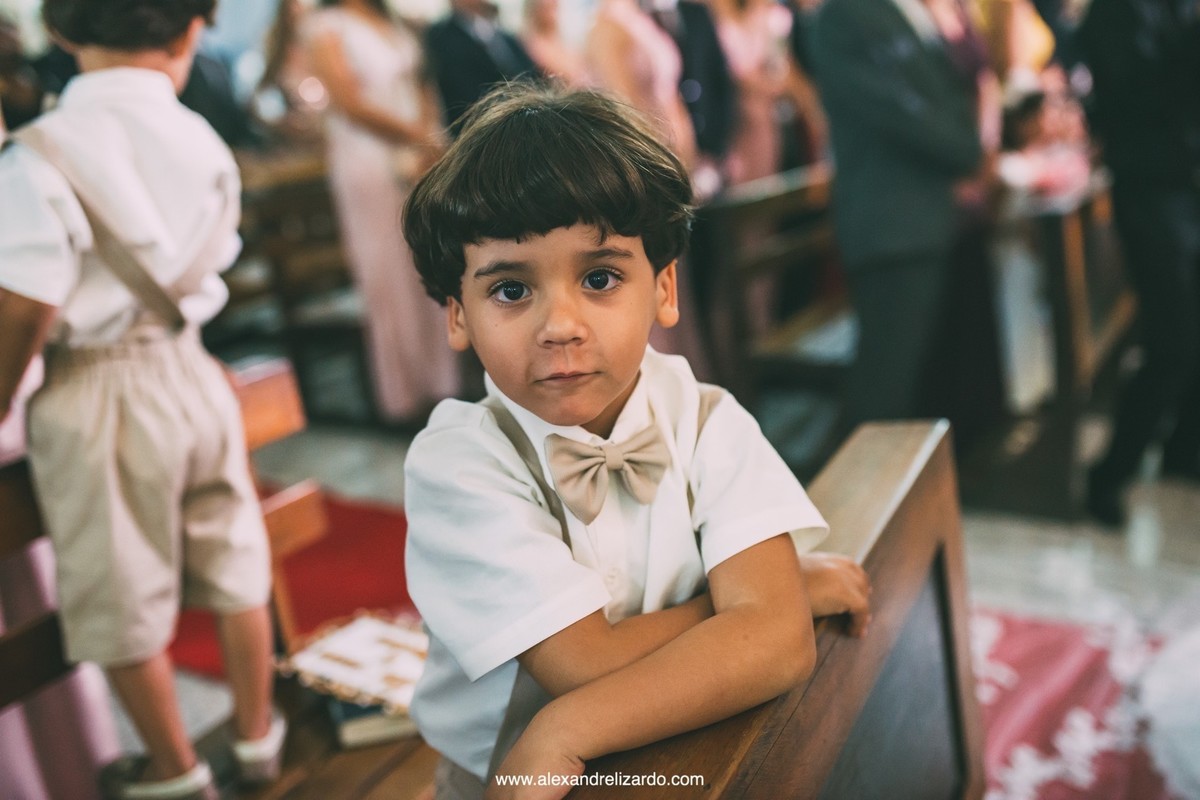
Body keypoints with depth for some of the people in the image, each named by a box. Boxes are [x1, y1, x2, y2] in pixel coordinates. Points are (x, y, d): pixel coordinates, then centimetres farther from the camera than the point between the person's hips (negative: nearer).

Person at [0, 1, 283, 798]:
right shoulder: (203, 141, -3)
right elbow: (207, 265, 3)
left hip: (97, 398, -4)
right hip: (193, 370, 5)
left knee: (124, 600, 13)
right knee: (233, 566, 19)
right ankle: (258, 733, 36)